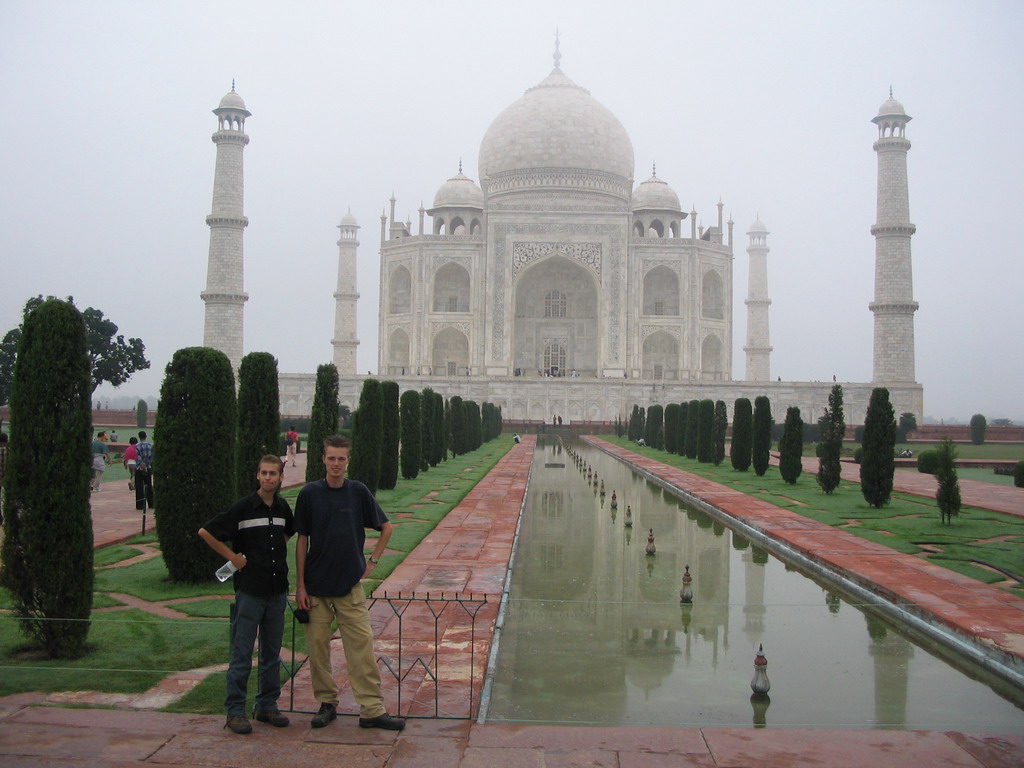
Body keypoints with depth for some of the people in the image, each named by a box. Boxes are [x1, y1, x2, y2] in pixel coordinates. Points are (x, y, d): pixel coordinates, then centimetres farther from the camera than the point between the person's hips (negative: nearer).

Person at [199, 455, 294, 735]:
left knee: (272, 653, 11)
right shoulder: (243, 507, -9)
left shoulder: (283, 507, 6)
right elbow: (205, 532, -7)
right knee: (242, 654, 0)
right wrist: (232, 556, -6)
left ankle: (267, 706, 21)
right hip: (250, 590, -5)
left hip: (277, 591, 5)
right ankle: (235, 711, 8)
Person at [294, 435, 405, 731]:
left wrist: (372, 561, 5)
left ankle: (372, 709, 1)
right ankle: (327, 703, 20)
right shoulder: (310, 493, -1)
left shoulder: (359, 492, 1)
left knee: (362, 647, -3)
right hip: (316, 586, 0)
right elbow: (301, 540, 2)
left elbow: (386, 527, 13)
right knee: (318, 646, 5)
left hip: (350, 584, 0)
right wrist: (300, 585, -1)